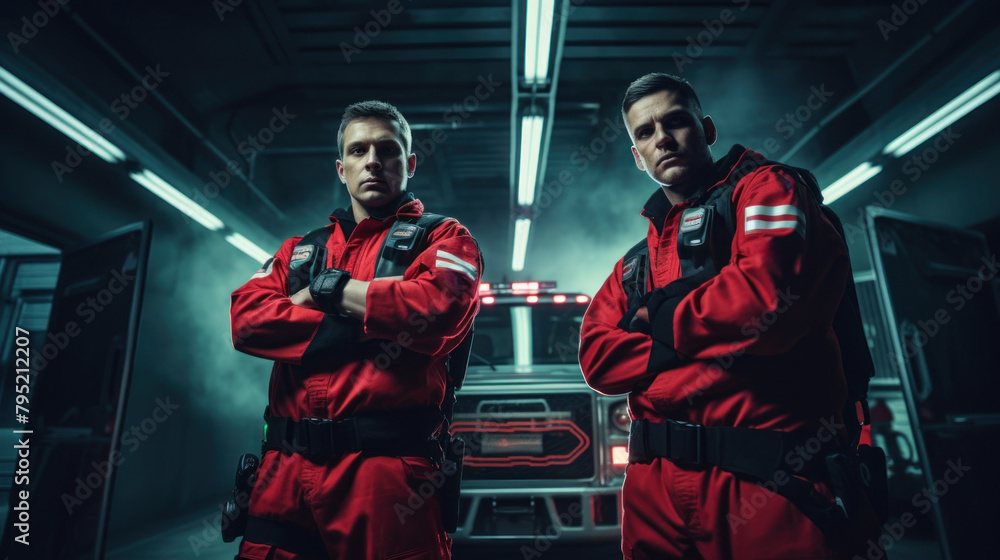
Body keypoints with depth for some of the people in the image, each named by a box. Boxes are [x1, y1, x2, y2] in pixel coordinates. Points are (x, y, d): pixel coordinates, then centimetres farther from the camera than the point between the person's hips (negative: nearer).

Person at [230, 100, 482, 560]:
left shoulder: (442, 239, 4)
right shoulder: (300, 249, 17)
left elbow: (439, 309, -17)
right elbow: (247, 318, 2)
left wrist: (328, 289, -5)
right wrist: (360, 325, -10)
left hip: (387, 467, -3)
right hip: (286, 468, 4)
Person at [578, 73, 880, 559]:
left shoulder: (763, 186, 0)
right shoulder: (635, 264, 16)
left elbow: (770, 297, -20)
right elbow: (597, 359, 4)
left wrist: (662, 320, -4)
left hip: (766, 482, -5)